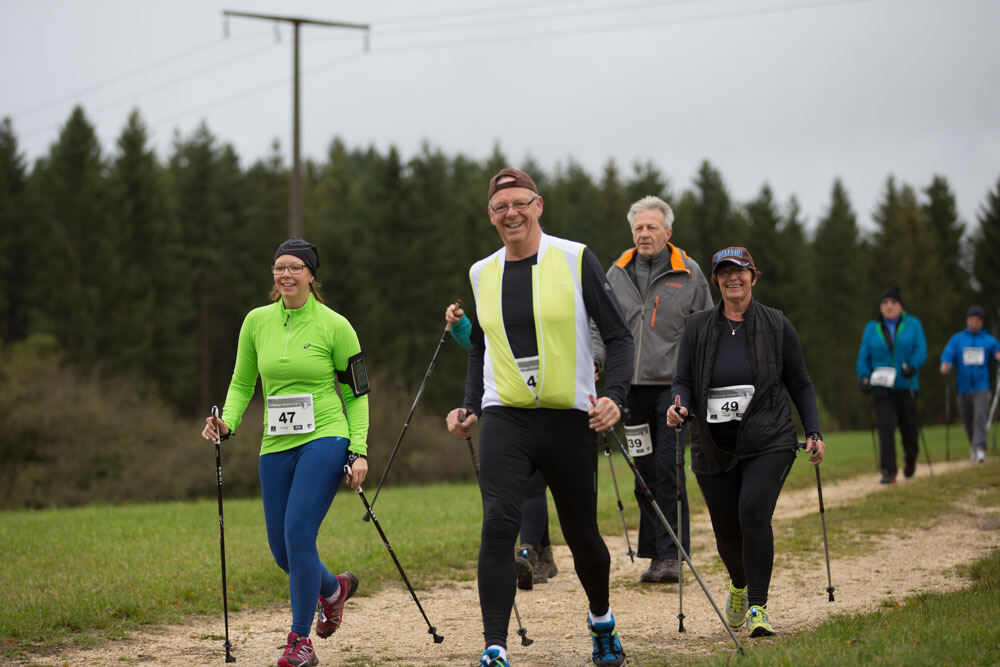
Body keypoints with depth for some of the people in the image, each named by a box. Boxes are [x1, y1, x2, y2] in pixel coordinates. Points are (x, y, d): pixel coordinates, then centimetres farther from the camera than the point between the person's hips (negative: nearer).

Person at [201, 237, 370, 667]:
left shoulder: (334, 326, -3)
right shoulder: (257, 322, 6)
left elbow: (357, 394, 2)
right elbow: (242, 383, 15)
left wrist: (359, 451, -6)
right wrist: (227, 423, -4)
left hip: (324, 441, -5)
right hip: (276, 447, 5)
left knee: (298, 532, -18)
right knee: (281, 549, 5)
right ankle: (333, 588, 38)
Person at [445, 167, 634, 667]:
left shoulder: (575, 259, -1)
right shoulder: (482, 274, 10)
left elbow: (618, 336, 1)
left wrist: (614, 396, -14)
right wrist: (470, 407, 11)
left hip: (570, 419, -1)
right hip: (504, 419, 2)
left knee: (581, 535, 9)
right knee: (498, 524, -18)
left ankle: (601, 620, 39)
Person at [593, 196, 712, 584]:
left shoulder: (689, 274, 3)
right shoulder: (617, 274, 10)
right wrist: (595, 360, -1)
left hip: (673, 386, -3)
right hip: (631, 386, 4)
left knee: (668, 470, -10)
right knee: (644, 472, 6)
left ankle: (672, 555, -7)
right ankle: (656, 553, 13)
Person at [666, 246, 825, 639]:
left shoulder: (776, 325, 4)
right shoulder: (697, 328, 6)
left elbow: (799, 384, 9)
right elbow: (683, 381, 6)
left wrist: (814, 433, 0)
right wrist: (679, 405, -17)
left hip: (768, 443, -2)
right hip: (714, 447, 2)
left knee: (754, 512, -23)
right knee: (726, 530, 7)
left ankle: (758, 607, -17)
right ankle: (740, 586, 40)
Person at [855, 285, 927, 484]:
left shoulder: (912, 325, 7)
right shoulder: (872, 328, 11)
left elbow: (921, 349, -3)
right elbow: (864, 355, 9)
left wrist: (912, 366, -21)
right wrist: (864, 376, -7)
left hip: (905, 385, 0)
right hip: (881, 386, 0)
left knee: (909, 428, 5)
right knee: (885, 427, -14)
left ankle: (910, 460, 36)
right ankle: (889, 472, -14)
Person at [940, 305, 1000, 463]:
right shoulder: (957, 339, 9)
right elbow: (948, 355, -2)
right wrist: (946, 365, -26)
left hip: (981, 387, -2)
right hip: (963, 388, 2)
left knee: (980, 416, -21)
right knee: (967, 421, 10)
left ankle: (980, 448, -27)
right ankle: (973, 447, 33)